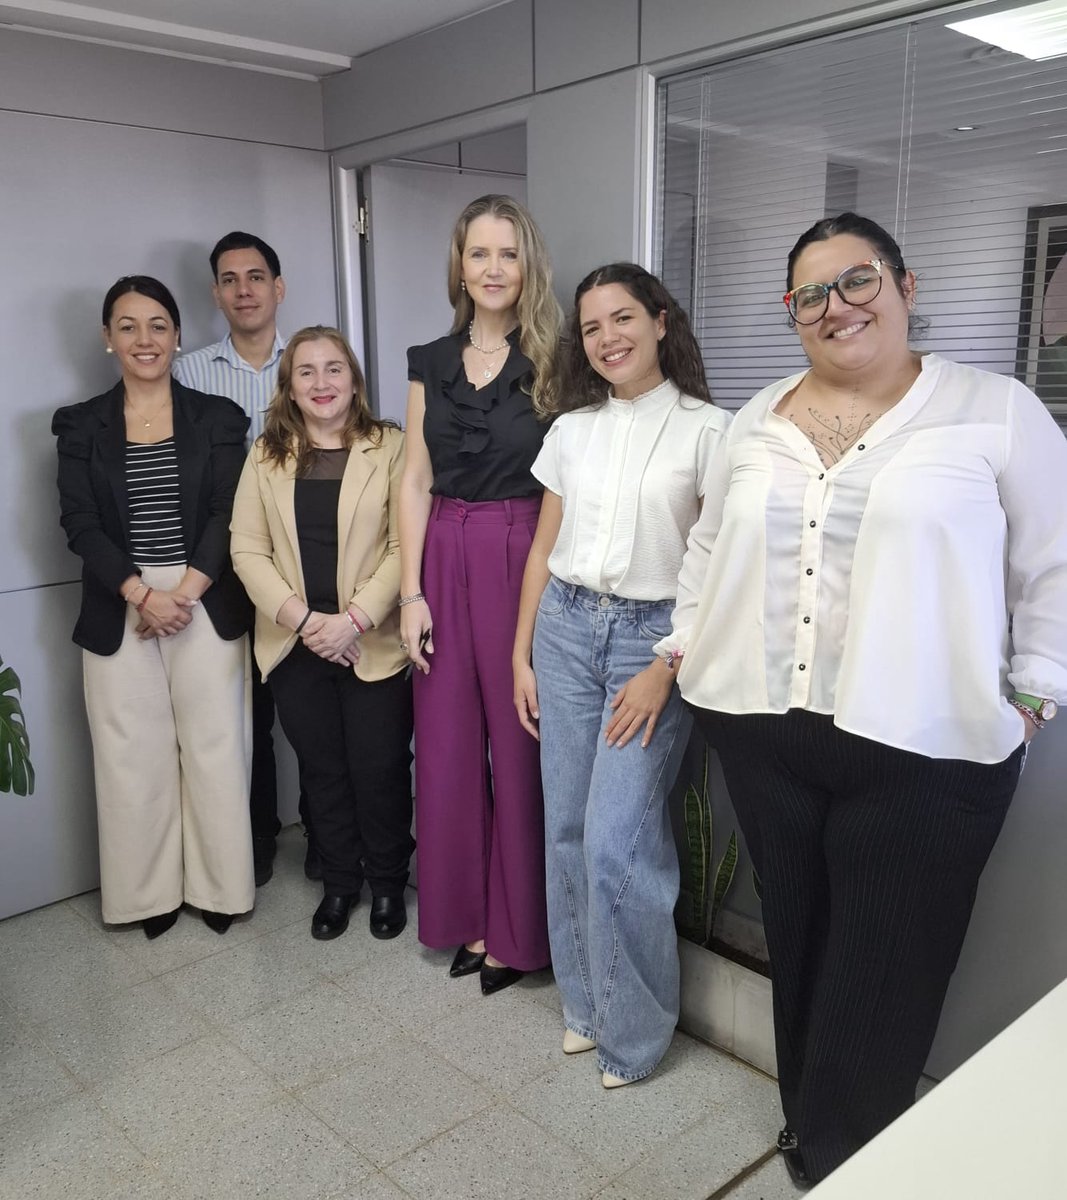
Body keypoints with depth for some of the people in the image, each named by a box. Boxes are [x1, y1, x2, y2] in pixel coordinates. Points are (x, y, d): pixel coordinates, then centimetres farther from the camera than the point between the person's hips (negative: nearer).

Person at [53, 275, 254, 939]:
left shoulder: (218, 418, 5)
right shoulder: (81, 425, 7)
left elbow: (228, 514, -3)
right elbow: (81, 523, -2)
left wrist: (184, 591, -14)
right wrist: (143, 593, -14)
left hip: (207, 604, -1)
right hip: (119, 611, 1)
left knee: (215, 748, 4)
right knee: (133, 754, 6)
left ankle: (220, 886, 19)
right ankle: (151, 892, 21)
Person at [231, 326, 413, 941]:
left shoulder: (390, 448, -3)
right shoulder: (267, 455, 6)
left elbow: (403, 546, -9)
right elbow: (248, 550, 1)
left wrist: (354, 619, -17)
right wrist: (302, 618, -11)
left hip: (373, 645, -3)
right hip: (296, 644, 3)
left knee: (379, 768, 5)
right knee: (322, 769, 14)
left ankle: (388, 882, 27)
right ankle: (339, 882, 32)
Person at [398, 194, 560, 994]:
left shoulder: (553, 363, -1)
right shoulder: (431, 363, 10)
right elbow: (415, 483, 7)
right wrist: (411, 591, 0)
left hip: (523, 561, -4)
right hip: (445, 562, 4)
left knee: (518, 744, 3)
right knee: (447, 744, 8)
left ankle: (516, 930, 21)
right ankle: (466, 916, 27)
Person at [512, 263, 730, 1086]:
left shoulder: (706, 430, -5)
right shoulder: (571, 430, 9)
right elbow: (543, 551, 13)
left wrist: (664, 670, -13)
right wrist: (522, 655, 12)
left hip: (654, 638, -5)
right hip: (565, 627, 5)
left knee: (616, 842, -8)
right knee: (568, 829, 9)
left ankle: (634, 1028, 15)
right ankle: (584, 1002, 29)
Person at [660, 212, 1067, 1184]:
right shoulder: (759, 420, 11)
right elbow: (709, 547, 18)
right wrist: (681, 653, 13)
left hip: (923, 751, -3)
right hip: (762, 733, 4)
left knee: (883, 973, 7)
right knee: (797, 943, 16)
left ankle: (840, 1158, 29)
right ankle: (811, 1125, 38)